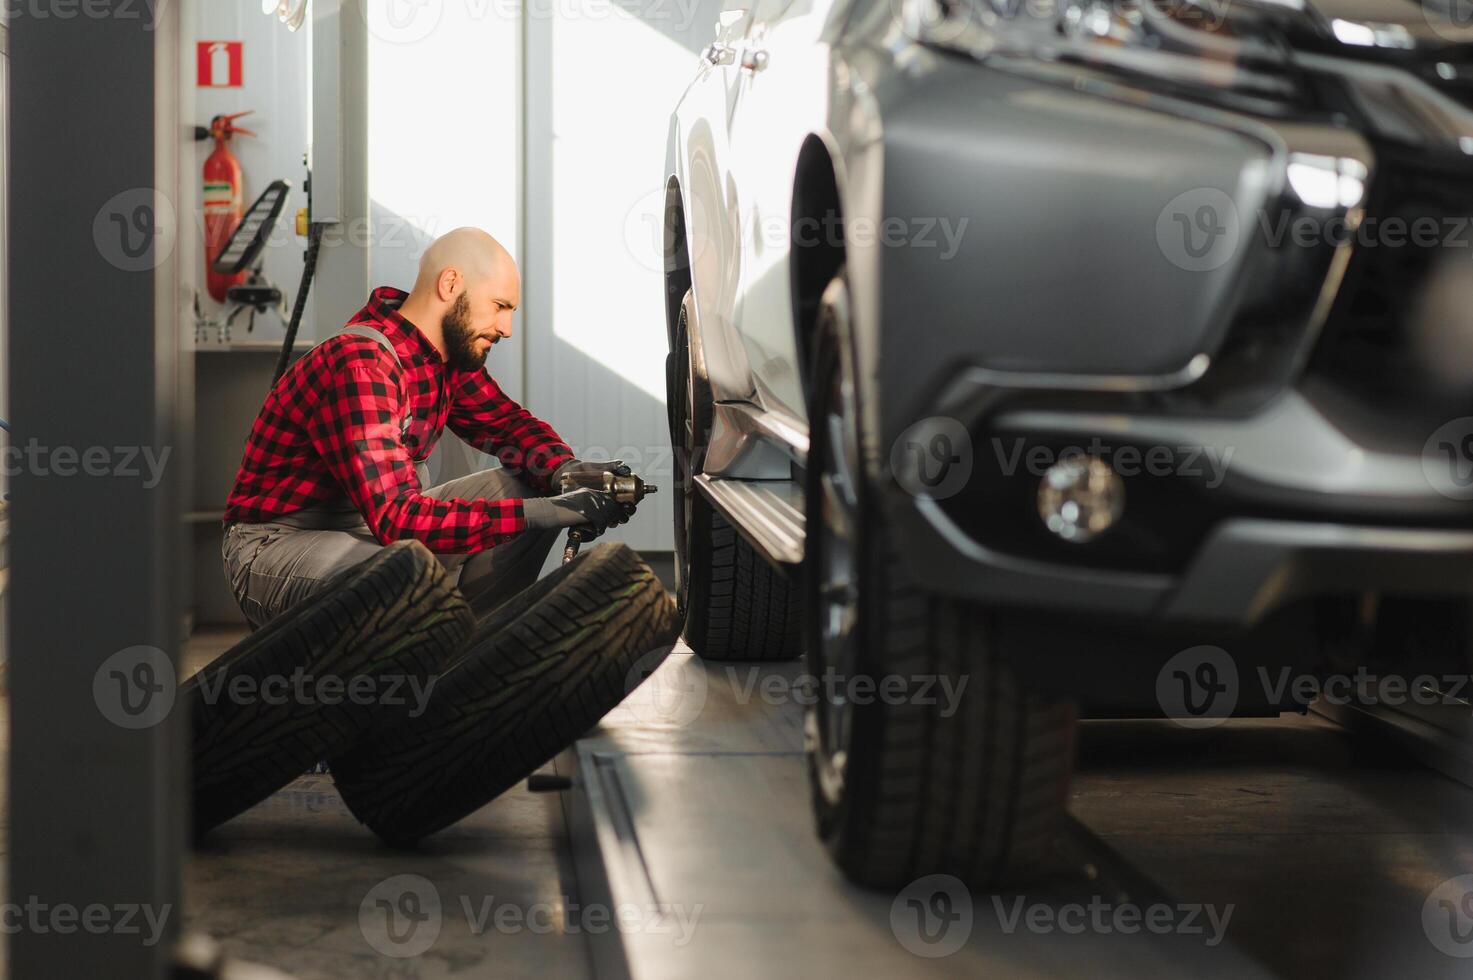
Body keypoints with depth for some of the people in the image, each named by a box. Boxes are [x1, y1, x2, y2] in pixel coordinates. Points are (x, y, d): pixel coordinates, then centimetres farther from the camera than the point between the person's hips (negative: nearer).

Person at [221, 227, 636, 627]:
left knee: (532, 488, -1)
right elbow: (398, 517, -34)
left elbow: (508, 423, 13)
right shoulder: (360, 365, -27)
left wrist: (564, 471, -12)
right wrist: (547, 512, -35)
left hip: (376, 526, 10)